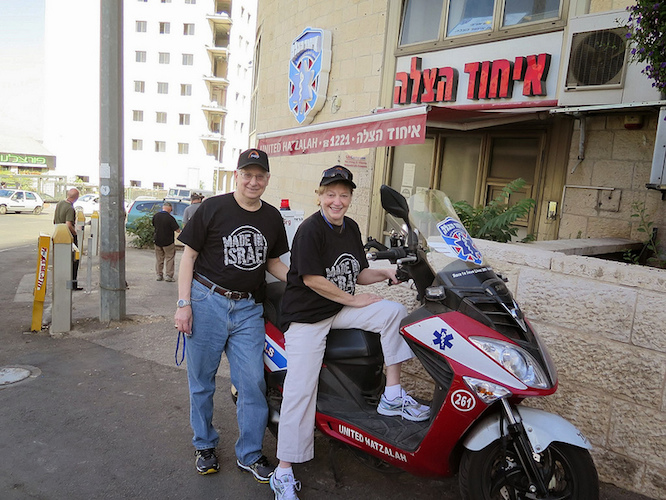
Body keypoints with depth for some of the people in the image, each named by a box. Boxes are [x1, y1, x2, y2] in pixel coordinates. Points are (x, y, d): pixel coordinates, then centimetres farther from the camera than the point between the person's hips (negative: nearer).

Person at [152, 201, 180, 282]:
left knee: (159, 259, 16)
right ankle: (169, 276, 6)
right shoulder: (170, 218, -20)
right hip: (168, 242, -5)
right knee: (170, 258, 7)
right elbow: (178, 230, -17)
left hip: (157, 241, 5)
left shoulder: (155, 216, -3)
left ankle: (159, 275, 20)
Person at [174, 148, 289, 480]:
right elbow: (189, 256, -2)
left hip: (248, 309, 3)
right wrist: (183, 303, -9)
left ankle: (249, 454, 20)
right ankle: (204, 444, 33)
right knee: (202, 380, 11)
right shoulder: (213, 208, -4)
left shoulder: (272, 218, 9)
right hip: (207, 303, -2)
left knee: (253, 383, 2)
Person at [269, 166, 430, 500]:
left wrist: (384, 274, -7)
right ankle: (283, 473, 7)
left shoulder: (351, 228, 9)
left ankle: (392, 397, -4)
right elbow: (312, 278, -20)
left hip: (341, 309, 7)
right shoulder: (310, 230, -14)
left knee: (394, 311, -10)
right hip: (307, 315, -7)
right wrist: (354, 300, -14)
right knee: (301, 389, -7)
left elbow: (358, 274, 13)